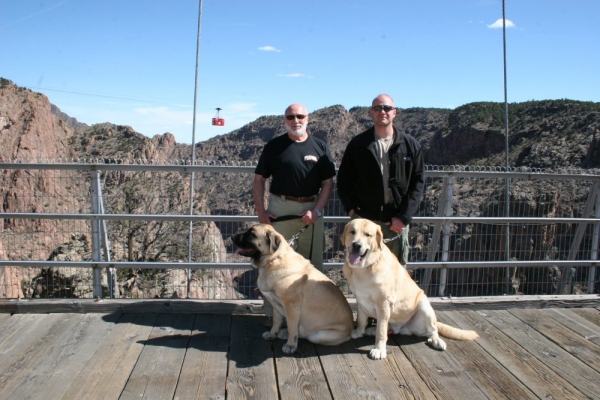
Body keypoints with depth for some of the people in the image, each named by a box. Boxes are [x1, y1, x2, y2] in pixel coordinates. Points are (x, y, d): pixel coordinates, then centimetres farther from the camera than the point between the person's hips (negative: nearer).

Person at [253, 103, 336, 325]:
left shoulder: (320, 147, 4)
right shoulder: (274, 146, 2)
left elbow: (328, 183, 2)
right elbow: (259, 179, 4)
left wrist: (316, 210, -11)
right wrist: (260, 211, -6)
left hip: (311, 209, 1)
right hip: (279, 209, -1)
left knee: (312, 262, 8)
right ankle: (272, 313, 14)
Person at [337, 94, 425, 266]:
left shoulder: (410, 145, 2)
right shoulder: (357, 144, 2)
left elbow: (418, 182, 1)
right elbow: (344, 179, 8)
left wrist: (405, 216, -7)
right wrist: (350, 207, -2)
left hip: (397, 223, 1)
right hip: (363, 221, 0)